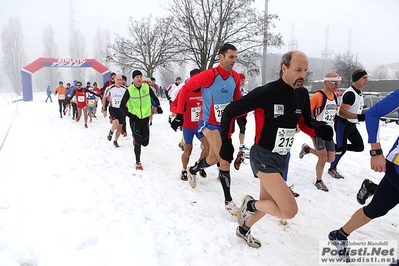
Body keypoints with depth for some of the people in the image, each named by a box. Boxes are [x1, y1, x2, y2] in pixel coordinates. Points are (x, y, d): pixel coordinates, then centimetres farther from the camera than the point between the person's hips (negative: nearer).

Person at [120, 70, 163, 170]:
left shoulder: (147, 87, -3)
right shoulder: (129, 90, -10)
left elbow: (154, 98, 13)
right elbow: (122, 106, -3)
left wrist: (158, 106, -4)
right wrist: (130, 115, -14)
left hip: (145, 118, 3)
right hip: (134, 119, -3)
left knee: (145, 142, 7)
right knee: (138, 142, -5)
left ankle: (136, 137, 42)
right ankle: (138, 162, 14)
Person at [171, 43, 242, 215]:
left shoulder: (235, 77, -1)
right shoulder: (209, 75, -18)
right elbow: (185, 89, -11)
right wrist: (179, 114, -11)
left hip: (224, 123, 7)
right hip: (208, 123, -6)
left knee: (213, 159, 18)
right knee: (225, 160, -13)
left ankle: (192, 170, 49)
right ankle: (228, 200, 3)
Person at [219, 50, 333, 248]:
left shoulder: (302, 94, 0)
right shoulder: (266, 92, -20)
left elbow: (306, 121, 14)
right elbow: (230, 111, -13)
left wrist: (319, 129, -8)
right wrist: (226, 142, -15)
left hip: (282, 158, 8)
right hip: (263, 157, -8)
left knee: (268, 203, 21)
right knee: (289, 210, -17)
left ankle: (244, 229, 47)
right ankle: (250, 205, 10)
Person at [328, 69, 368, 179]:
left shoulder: (358, 92, 10)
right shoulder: (350, 93, -21)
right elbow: (342, 112, -29)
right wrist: (359, 116, -36)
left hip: (351, 124, 9)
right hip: (342, 123, -9)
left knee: (359, 147, 7)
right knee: (341, 148, -3)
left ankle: (335, 148, 21)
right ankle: (332, 169, 16)